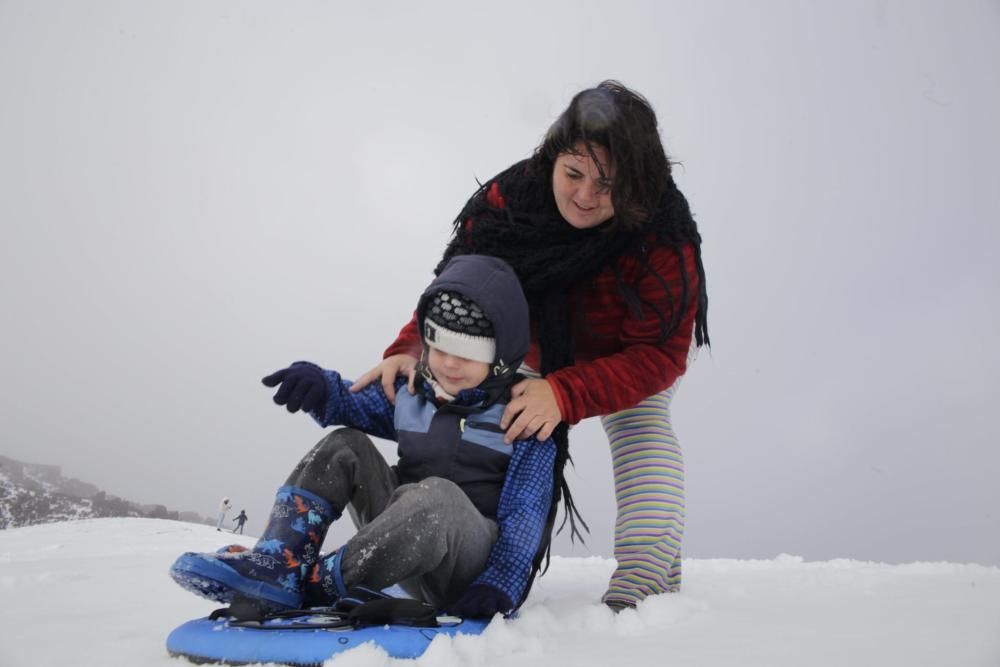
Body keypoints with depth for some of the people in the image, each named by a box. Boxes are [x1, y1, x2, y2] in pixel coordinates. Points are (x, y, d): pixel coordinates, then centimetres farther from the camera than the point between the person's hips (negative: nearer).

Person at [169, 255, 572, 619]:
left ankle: (317, 587, -27)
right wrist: (322, 389, -11)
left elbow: (526, 511, -15)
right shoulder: (411, 391, 5)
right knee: (345, 447, -6)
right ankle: (277, 565, -23)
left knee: (436, 497, -38)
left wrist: (501, 585, -28)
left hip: (474, 565, -6)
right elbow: (359, 408, 14)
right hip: (406, 546, 6)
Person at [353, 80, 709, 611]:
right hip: (539, 351, 3)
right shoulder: (508, 198, -30)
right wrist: (412, 349, -43)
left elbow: (657, 355, -39)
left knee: (639, 428, -26)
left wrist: (564, 394, -54)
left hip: (634, 357, -3)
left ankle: (647, 572, -23)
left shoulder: (663, 238, -39)